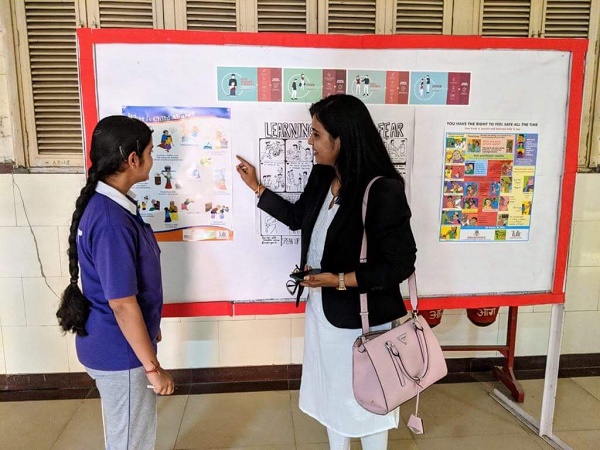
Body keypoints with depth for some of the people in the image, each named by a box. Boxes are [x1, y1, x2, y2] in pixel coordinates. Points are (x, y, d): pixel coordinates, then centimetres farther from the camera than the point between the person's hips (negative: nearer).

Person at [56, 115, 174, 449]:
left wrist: (150, 327, 21)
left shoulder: (106, 204, 2)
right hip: (120, 352, -9)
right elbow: (123, 304, -26)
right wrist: (153, 367, -17)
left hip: (116, 345, 9)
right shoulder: (111, 222, -30)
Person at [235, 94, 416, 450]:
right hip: (321, 310, 8)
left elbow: (401, 265, -21)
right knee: (331, 392, 26)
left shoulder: (383, 191, -25)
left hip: (361, 318, -7)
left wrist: (340, 280, -24)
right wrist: (257, 187, 17)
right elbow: (300, 217, 15)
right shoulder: (322, 176, -2)